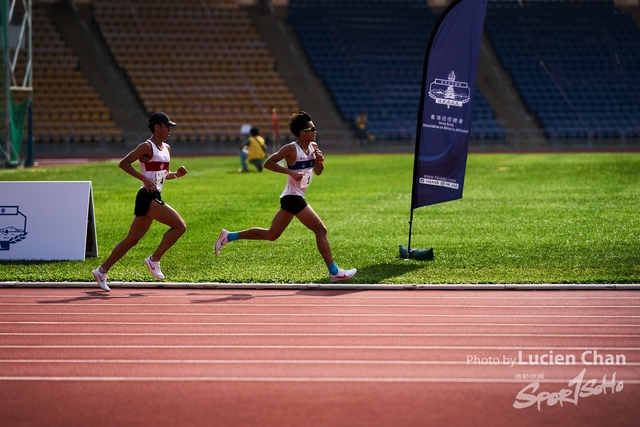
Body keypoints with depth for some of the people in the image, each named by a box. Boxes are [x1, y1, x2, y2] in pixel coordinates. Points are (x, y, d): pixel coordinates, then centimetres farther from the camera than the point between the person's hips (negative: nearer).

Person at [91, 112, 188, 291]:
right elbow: (124, 163, -15)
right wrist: (143, 178, -23)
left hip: (155, 198, 9)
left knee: (132, 239, 11)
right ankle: (154, 259, -6)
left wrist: (176, 174, 6)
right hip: (147, 197, -9)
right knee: (179, 226, -15)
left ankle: (102, 270, 16)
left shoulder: (166, 149, 16)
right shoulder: (147, 147, -10)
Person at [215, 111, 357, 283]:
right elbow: (268, 163, -16)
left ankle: (228, 236, 18)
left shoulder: (313, 147, 9)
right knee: (321, 230, -8)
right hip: (293, 197, -9)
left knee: (271, 234, 14)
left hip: (295, 198, 9)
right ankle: (334, 272, -3)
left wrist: (320, 161, -4)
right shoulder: (291, 149, -14)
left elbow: (318, 171, 18)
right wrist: (291, 172, -24)